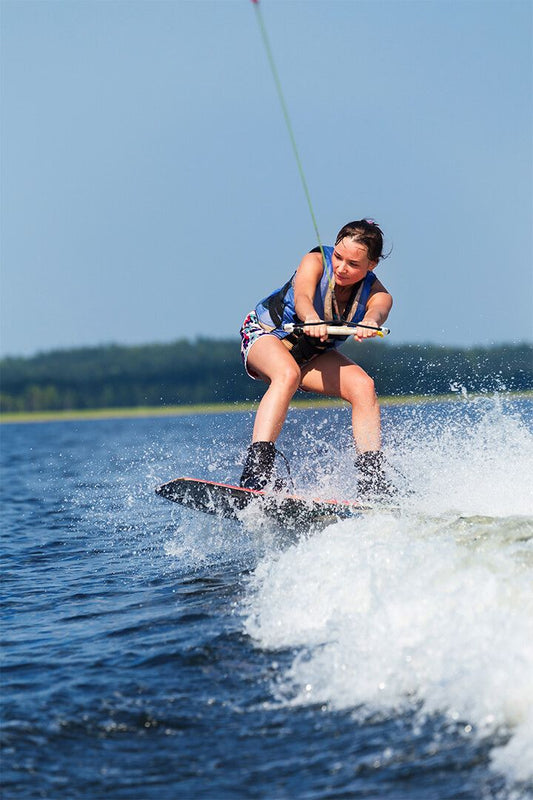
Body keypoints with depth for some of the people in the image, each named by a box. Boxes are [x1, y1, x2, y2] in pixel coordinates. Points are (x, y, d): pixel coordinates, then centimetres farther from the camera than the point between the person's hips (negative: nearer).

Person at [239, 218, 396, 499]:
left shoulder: (377, 294, -17)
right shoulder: (316, 261, -23)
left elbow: (378, 310, -42)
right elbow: (302, 296, -44)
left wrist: (369, 324, -68)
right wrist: (312, 320, -68)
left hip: (313, 355, 4)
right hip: (266, 334, -4)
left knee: (363, 386, -21)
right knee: (288, 374, -37)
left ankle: (372, 478, -21)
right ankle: (256, 467, -47)